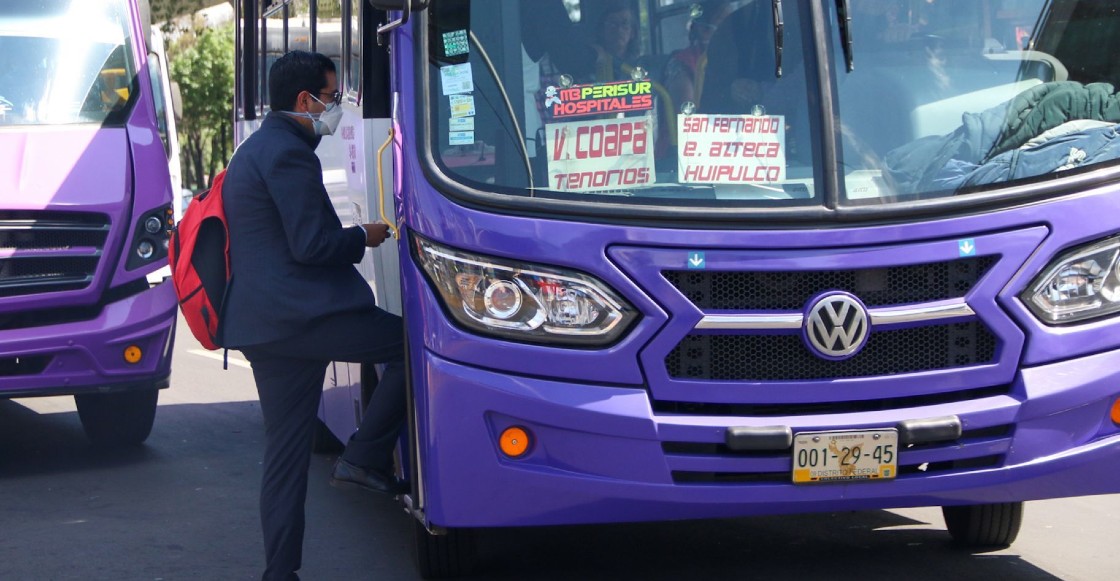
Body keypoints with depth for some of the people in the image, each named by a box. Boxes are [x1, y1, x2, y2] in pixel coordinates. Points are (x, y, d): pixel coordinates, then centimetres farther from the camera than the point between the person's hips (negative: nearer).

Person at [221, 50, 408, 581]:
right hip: (299, 314, -10)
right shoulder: (289, 154, -11)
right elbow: (311, 245, -17)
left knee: (285, 452, 10)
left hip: (261, 325, 10)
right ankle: (366, 457, -4)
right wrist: (364, 237, 0)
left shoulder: (253, 150, 22)